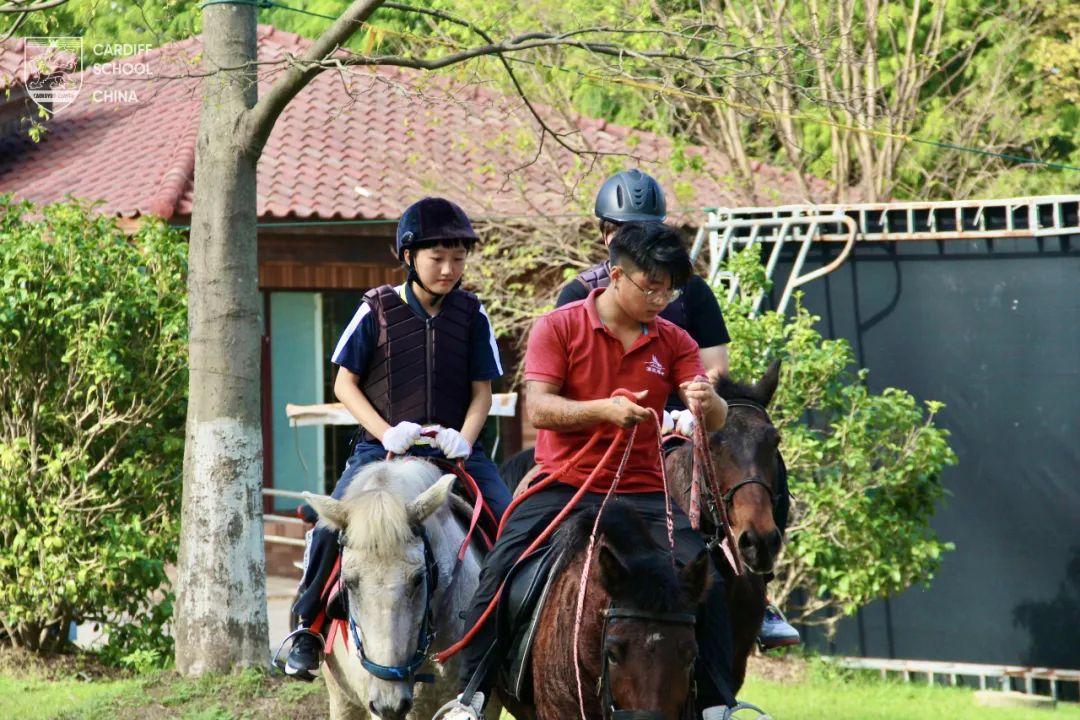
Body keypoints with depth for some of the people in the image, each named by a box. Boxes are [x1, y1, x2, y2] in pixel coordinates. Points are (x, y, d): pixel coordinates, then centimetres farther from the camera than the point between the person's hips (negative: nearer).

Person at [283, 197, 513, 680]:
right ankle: (307, 627, -2)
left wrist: (464, 439, -13)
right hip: (383, 447, -2)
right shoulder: (378, 309, -2)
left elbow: (481, 390, 6)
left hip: (454, 449, 2)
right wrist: (387, 432, -13)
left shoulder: (471, 314, 3)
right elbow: (345, 384, 1)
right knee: (330, 527, -21)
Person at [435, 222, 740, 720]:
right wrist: (604, 409, -30)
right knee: (498, 575, -21)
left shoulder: (673, 342, 5)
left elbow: (716, 421, -2)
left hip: (641, 492, 2)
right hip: (564, 486, -2)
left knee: (707, 581, -15)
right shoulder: (558, 328, -3)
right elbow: (539, 408, -13)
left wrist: (707, 401, -27)